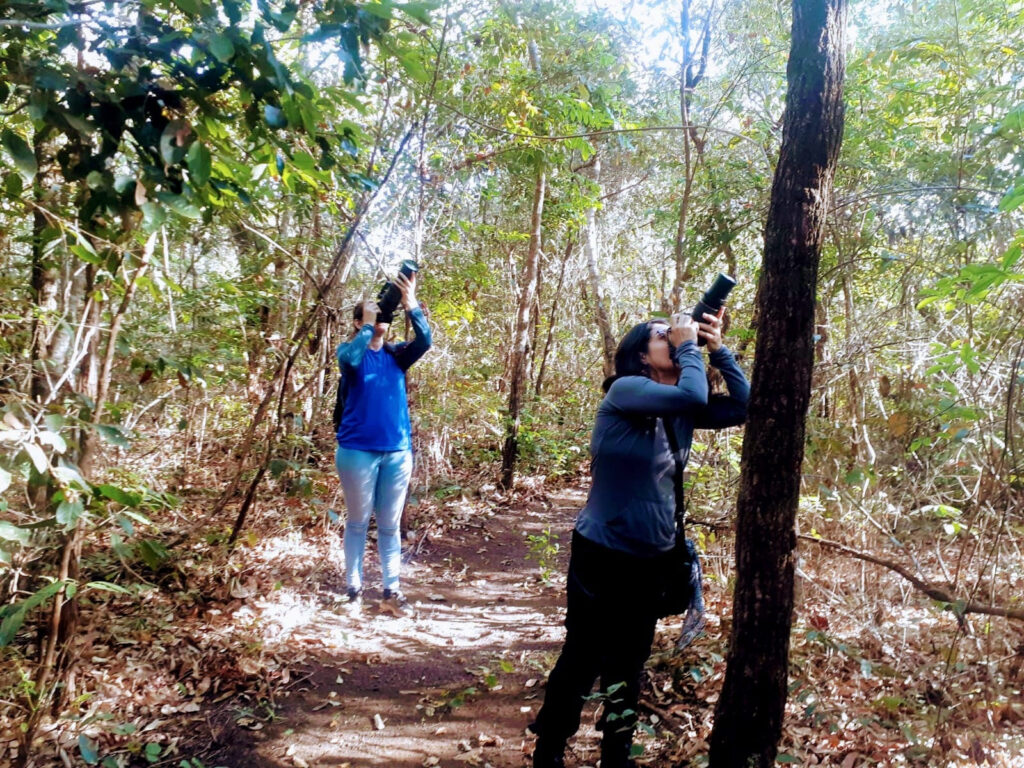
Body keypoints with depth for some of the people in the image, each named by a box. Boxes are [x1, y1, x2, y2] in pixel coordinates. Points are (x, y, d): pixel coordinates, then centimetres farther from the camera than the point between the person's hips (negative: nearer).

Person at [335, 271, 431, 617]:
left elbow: (424, 341, -11)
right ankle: (354, 590, 18)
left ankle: (392, 592, 15)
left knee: (390, 525, 9)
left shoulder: (396, 355, 7)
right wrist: (369, 324, -18)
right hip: (358, 450, -3)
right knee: (357, 523, 7)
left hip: (397, 451, 3)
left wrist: (410, 303, -18)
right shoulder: (349, 351, -1)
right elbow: (352, 359, -25)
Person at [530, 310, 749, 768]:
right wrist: (689, 347, -15)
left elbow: (743, 407, 2)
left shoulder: (679, 412, 5)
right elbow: (693, 396, -31)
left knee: (628, 665, 18)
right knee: (582, 660, 6)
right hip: (603, 553, -7)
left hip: (652, 557, 7)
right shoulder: (625, 390, -16)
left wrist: (718, 349, -4)